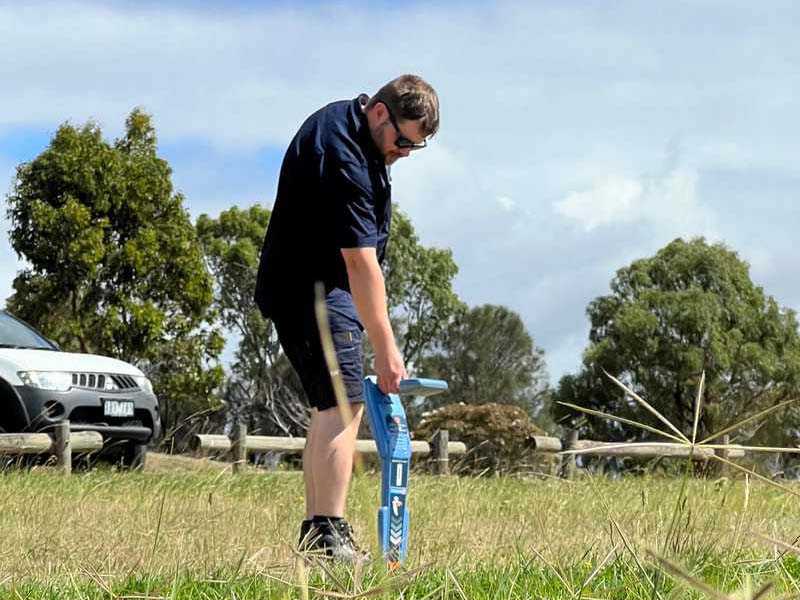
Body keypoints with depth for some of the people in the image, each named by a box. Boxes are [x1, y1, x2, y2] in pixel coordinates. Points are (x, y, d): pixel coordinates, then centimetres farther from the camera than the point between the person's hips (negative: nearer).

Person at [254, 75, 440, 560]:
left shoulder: (342, 120, 6)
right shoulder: (343, 160, -27)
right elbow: (361, 263, -29)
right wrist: (386, 347, -29)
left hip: (308, 287, 11)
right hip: (312, 290, -11)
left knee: (332, 406, 10)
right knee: (344, 403, -20)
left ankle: (314, 532, 11)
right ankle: (329, 536, -27)